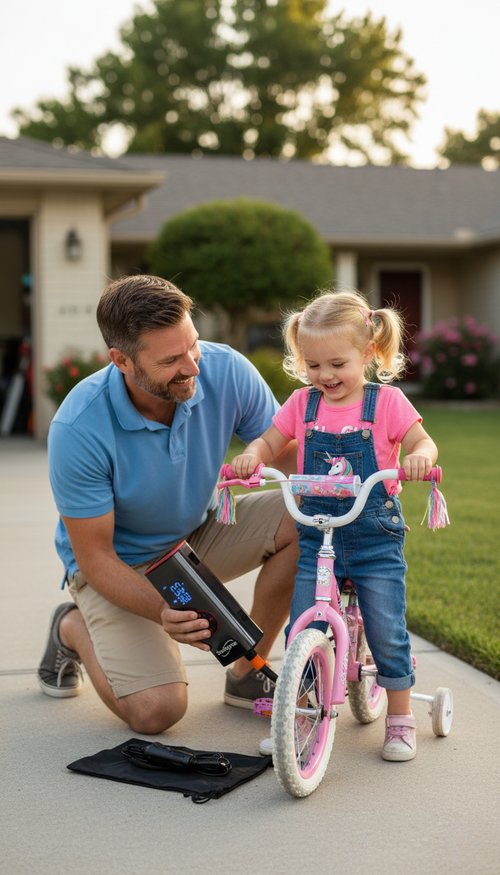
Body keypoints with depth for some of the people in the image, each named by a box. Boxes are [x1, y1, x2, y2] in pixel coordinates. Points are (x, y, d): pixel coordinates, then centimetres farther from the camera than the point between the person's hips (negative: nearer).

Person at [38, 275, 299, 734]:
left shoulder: (226, 370, -22)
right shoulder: (78, 429, -31)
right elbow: (94, 557, -23)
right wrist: (163, 612, -39)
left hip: (201, 534, 4)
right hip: (122, 561, -4)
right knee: (157, 710, -21)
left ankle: (248, 671, -2)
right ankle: (73, 628, 12)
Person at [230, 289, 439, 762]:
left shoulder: (386, 401, -3)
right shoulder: (302, 404, 4)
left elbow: (422, 442, -4)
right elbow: (270, 441, 9)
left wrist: (419, 457, -28)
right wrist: (252, 455, -13)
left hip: (376, 534, -2)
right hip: (317, 534, 2)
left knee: (386, 632, 0)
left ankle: (400, 720, 20)